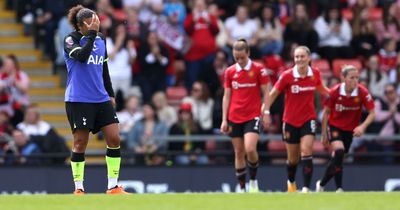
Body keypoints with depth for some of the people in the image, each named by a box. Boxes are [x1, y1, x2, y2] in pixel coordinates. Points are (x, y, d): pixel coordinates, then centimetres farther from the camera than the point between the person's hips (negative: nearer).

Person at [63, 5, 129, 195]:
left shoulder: (101, 39, 11)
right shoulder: (71, 40, -7)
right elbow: (81, 55, -27)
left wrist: (110, 94, 18)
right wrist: (91, 34, -24)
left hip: (101, 99, 6)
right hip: (78, 99, -6)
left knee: (114, 138, -3)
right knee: (80, 142, -3)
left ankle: (113, 187, 3)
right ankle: (78, 189, 6)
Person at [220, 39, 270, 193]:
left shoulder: (258, 69, -3)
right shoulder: (230, 72, 5)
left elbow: (266, 93, 1)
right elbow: (226, 96, 9)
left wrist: (266, 113, -8)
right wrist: (224, 119, 5)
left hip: (252, 116, -3)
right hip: (234, 118, 3)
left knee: (250, 149, -18)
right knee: (239, 153, 5)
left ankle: (253, 180, 5)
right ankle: (242, 188, 13)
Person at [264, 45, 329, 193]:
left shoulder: (315, 74, -5)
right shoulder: (287, 75, -14)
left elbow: (321, 89, 17)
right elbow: (273, 94, -6)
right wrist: (265, 111, -11)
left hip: (308, 119, 1)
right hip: (290, 120, -1)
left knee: (306, 151, -17)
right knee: (293, 158, 10)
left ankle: (306, 188, -19)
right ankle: (291, 182, 40)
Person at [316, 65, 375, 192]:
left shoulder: (363, 92, -18)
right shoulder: (334, 92, -19)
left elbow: (372, 113, -14)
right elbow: (326, 112, -6)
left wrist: (363, 126, -32)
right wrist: (324, 134, -2)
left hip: (350, 129, 3)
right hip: (334, 126, -3)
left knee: (336, 159, 8)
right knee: (339, 152, -26)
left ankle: (321, 184, 30)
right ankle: (339, 188, -17)